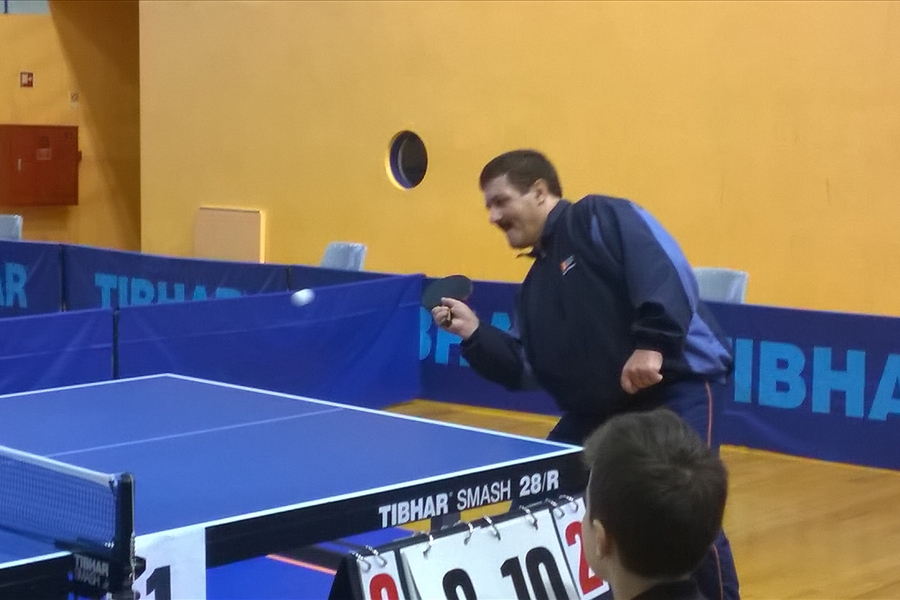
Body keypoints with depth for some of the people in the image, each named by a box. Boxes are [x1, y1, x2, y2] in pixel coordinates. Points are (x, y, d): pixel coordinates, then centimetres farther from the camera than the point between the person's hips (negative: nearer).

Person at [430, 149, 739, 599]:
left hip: (675, 387, -9)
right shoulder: (534, 288, 19)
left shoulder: (600, 217, -5)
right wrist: (473, 332, 2)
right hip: (598, 411, 9)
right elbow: (524, 371, 15)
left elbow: (665, 267, -20)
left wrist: (651, 343, -31)